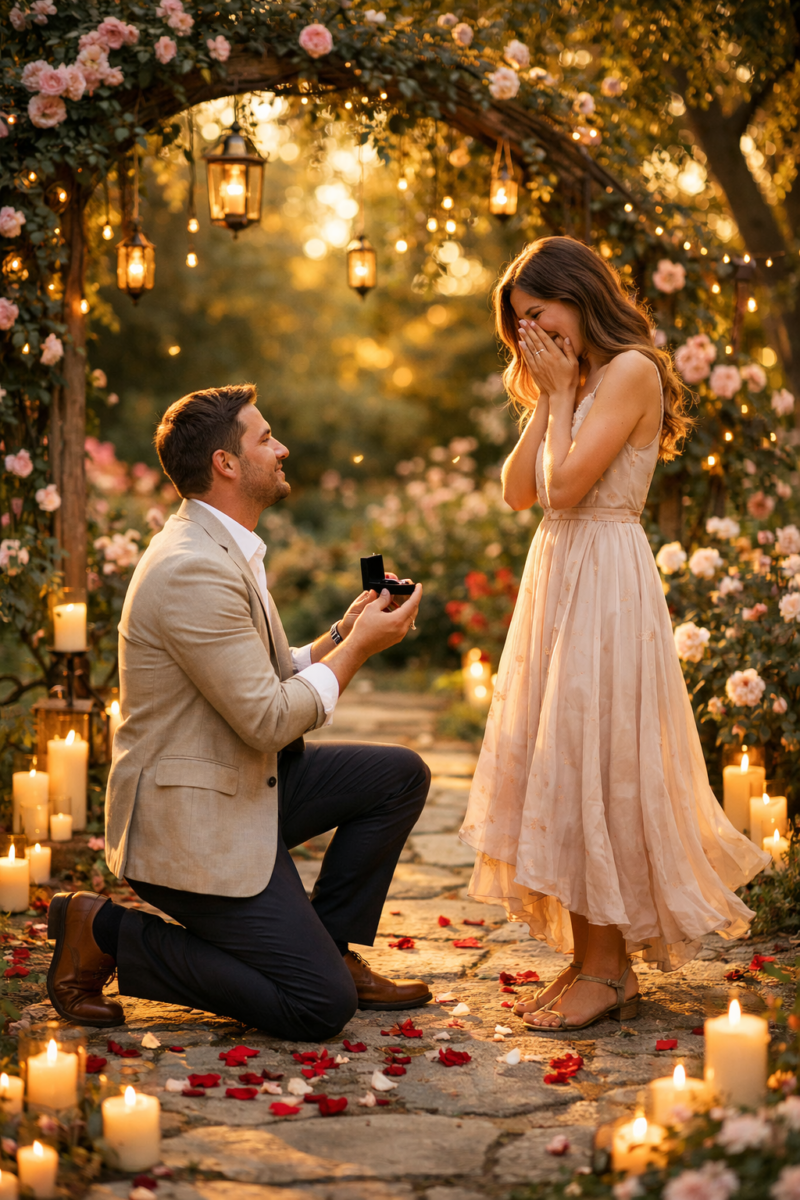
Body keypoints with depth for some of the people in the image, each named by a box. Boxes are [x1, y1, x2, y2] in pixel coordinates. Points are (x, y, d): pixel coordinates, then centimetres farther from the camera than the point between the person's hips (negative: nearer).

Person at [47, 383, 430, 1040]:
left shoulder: (226, 550, 10)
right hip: (192, 825, -10)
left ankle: (329, 948, 15)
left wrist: (344, 632, 2)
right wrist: (357, 646, -12)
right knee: (321, 1008, -10)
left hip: (247, 784, 10)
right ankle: (105, 934, -1)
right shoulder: (193, 569, -24)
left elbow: (267, 677, 17)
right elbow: (268, 720, -24)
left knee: (401, 775, 6)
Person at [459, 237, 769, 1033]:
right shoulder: (573, 383, 17)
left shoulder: (630, 371, -11)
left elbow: (567, 485, -19)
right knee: (558, 767, 9)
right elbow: (518, 492, 9)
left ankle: (607, 969, 3)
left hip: (604, 581, -9)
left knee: (594, 765, -6)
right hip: (555, 578, 9)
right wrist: (546, 397, 3)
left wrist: (559, 390, -8)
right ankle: (586, 960, 16)